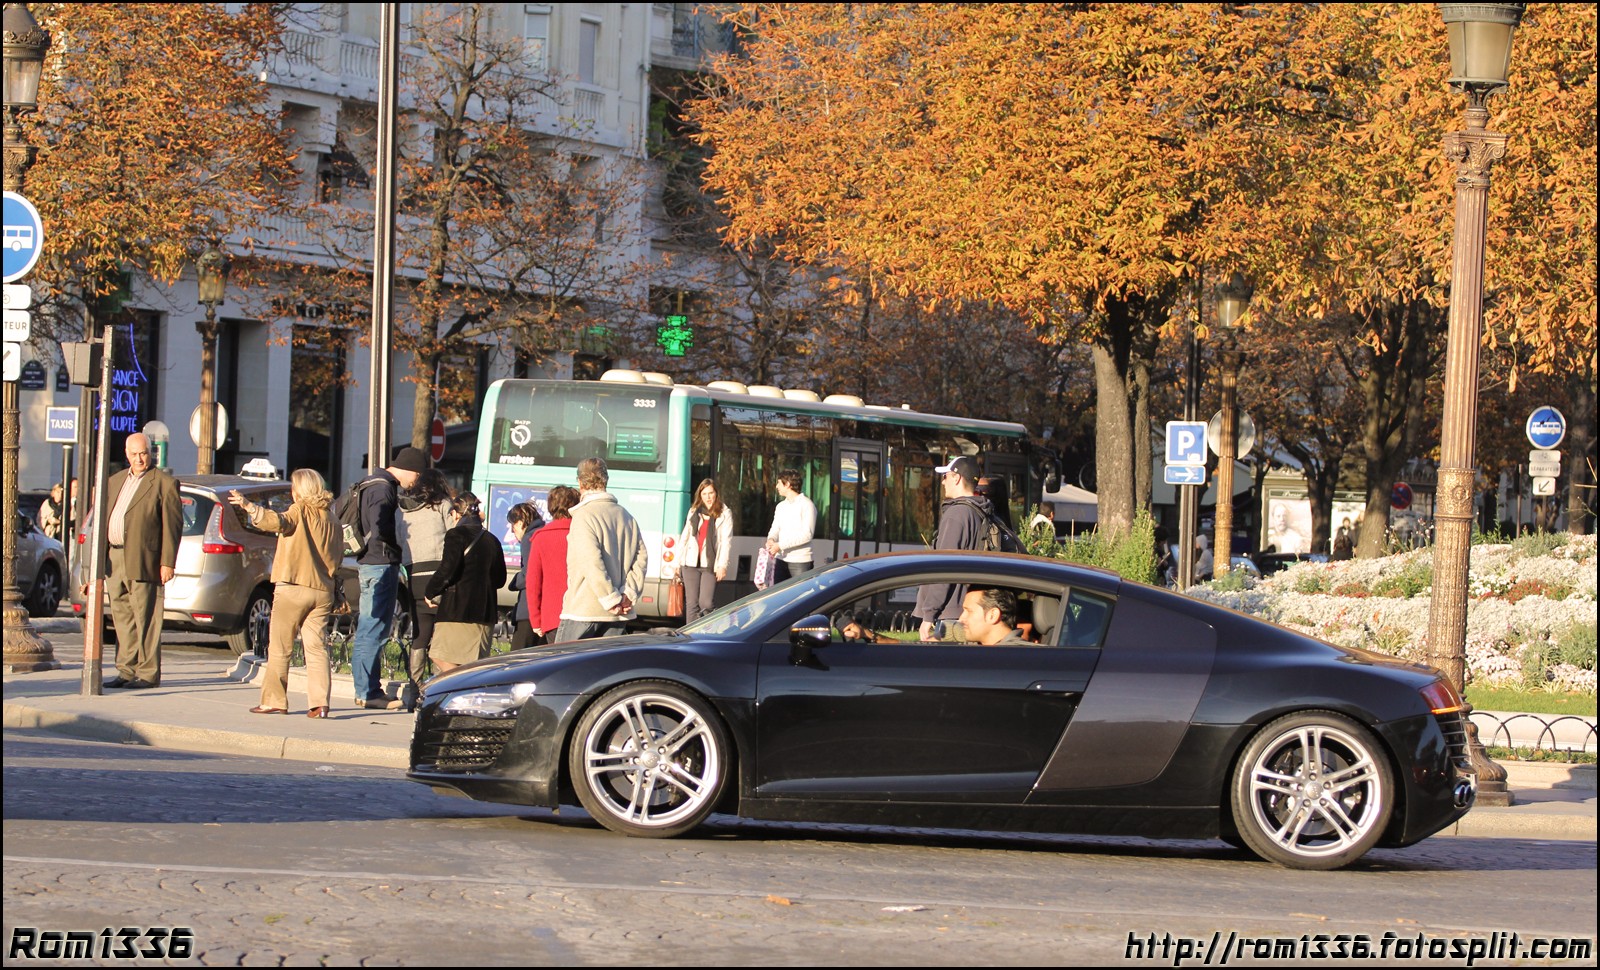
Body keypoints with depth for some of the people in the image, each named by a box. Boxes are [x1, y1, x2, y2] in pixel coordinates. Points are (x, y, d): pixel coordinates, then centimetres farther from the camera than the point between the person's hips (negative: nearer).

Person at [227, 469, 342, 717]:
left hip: (292, 587, -5)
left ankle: (274, 701, 5)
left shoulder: (299, 512, -4)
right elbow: (337, 559, 15)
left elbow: (277, 521, -24)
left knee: (279, 648, 3)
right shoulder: (332, 522, 13)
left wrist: (248, 506, -30)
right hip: (322, 592, 5)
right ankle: (320, 703, -8)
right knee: (317, 647, 2)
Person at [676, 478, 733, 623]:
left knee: (705, 604, -12)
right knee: (692, 604, 3)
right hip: (691, 563, 4)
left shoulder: (724, 514, 2)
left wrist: (722, 565, -12)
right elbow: (685, 536, 20)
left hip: (711, 565, -4)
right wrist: (678, 560, 15)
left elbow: (727, 541, -4)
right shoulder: (694, 512, 16)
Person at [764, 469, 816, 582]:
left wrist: (780, 545, -18)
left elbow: (807, 534, -15)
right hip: (781, 559, 7)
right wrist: (771, 540, -10)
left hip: (800, 561, -7)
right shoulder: (781, 506, 16)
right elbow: (775, 529, 16)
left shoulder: (806, 505, -8)